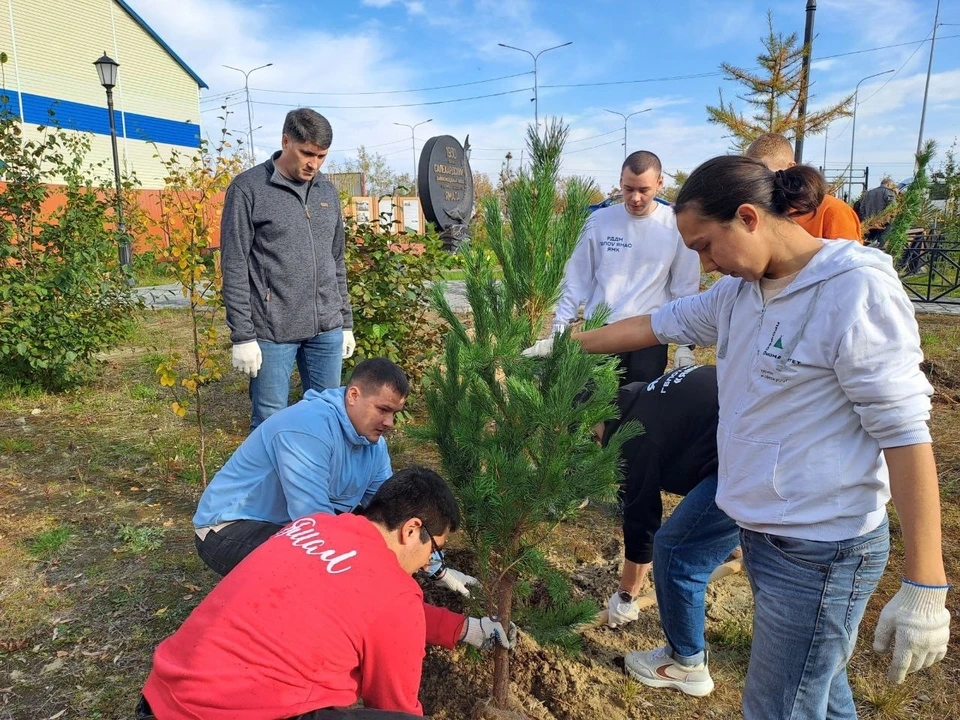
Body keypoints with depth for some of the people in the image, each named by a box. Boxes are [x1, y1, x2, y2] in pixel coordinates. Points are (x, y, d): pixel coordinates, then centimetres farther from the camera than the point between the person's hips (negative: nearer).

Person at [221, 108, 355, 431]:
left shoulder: (327, 191, 12)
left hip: (327, 329, 5)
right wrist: (242, 336, -11)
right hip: (272, 332, -5)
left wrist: (346, 322, 15)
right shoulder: (248, 188, -5)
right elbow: (234, 268, -7)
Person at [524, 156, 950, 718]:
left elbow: (905, 433, -19)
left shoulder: (856, 291, -19)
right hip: (763, 530, 7)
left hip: (820, 551, -7)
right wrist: (565, 344, 20)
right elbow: (660, 324, 15)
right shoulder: (742, 290, 4)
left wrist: (925, 587, -18)